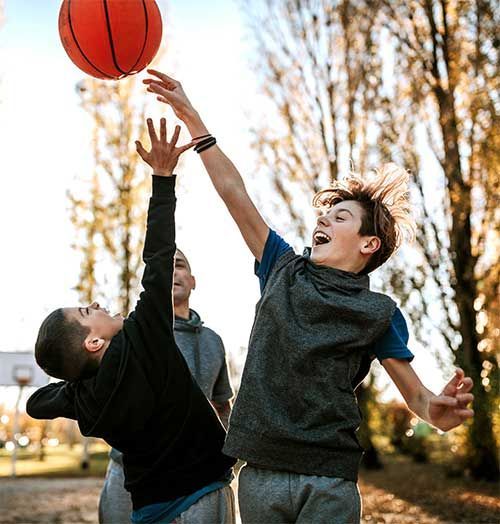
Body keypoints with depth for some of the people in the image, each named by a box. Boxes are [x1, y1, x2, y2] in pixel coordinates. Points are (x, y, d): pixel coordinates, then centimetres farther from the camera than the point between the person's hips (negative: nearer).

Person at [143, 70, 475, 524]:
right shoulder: (284, 272, 9)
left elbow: (416, 396, 1)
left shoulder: (379, 314, 1)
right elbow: (234, 193, 9)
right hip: (260, 472, 3)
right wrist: (191, 117, 9)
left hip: (329, 481, -3)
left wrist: (440, 411, -23)